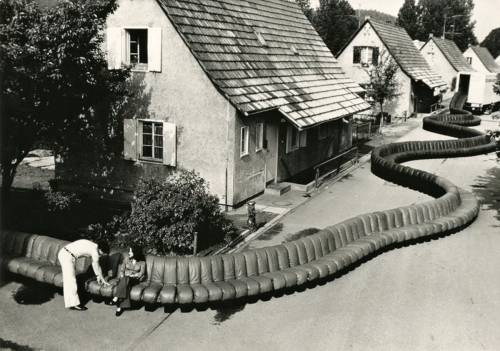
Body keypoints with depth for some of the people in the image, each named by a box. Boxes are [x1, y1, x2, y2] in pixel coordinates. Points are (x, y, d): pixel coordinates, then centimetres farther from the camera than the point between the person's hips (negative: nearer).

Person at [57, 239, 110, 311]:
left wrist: (98, 276, 27)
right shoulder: (94, 251, -14)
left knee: (68, 280, 18)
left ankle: (69, 300, 29)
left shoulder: (93, 246, 12)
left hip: (63, 253, 10)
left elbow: (94, 264, 22)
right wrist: (103, 280, 7)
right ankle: (73, 304, 2)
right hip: (67, 256, -10)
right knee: (71, 281, -4)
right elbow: (97, 267, -5)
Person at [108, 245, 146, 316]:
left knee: (126, 279, -39)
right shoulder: (127, 259, 13)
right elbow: (122, 270, 14)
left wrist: (130, 275, -16)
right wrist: (122, 276, -7)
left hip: (135, 279, -2)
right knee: (125, 285, -37)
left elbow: (141, 274, -6)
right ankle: (119, 307, -45)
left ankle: (115, 299, -44)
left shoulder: (142, 262, 3)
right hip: (125, 279, 3)